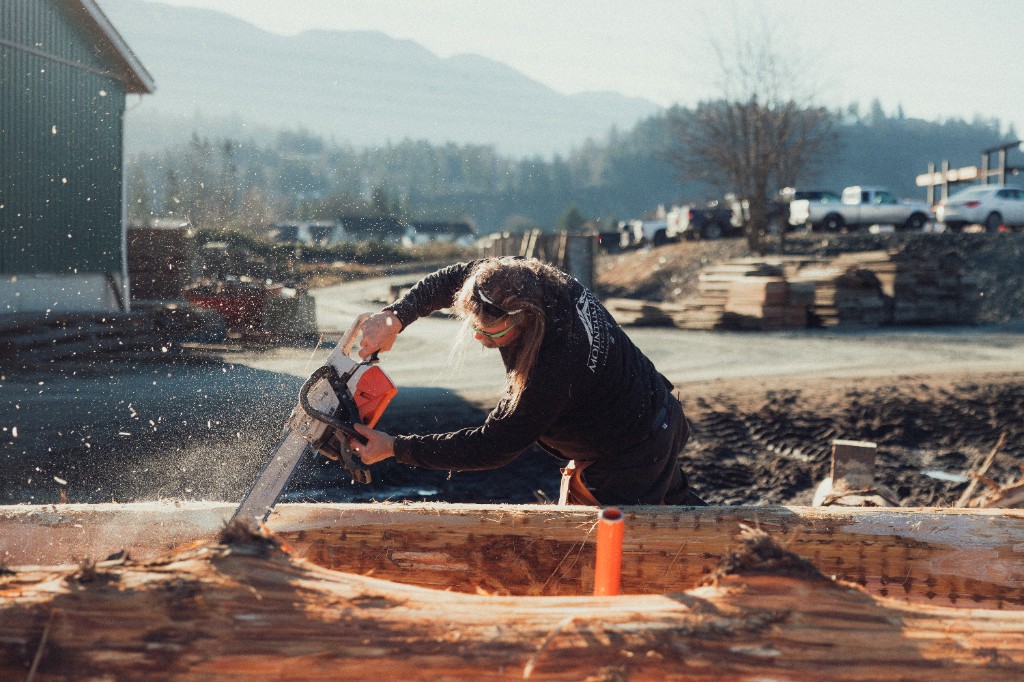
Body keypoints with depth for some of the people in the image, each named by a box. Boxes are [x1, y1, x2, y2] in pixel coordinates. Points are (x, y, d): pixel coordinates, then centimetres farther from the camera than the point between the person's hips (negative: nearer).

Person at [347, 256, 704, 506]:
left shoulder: (554, 370, -41)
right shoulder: (527, 278, -19)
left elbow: (491, 447, -32)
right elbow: (451, 278, -4)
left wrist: (395, 448, -28)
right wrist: (395, 316, -21)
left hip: (627, 462, -9)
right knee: (673, 501, 32)